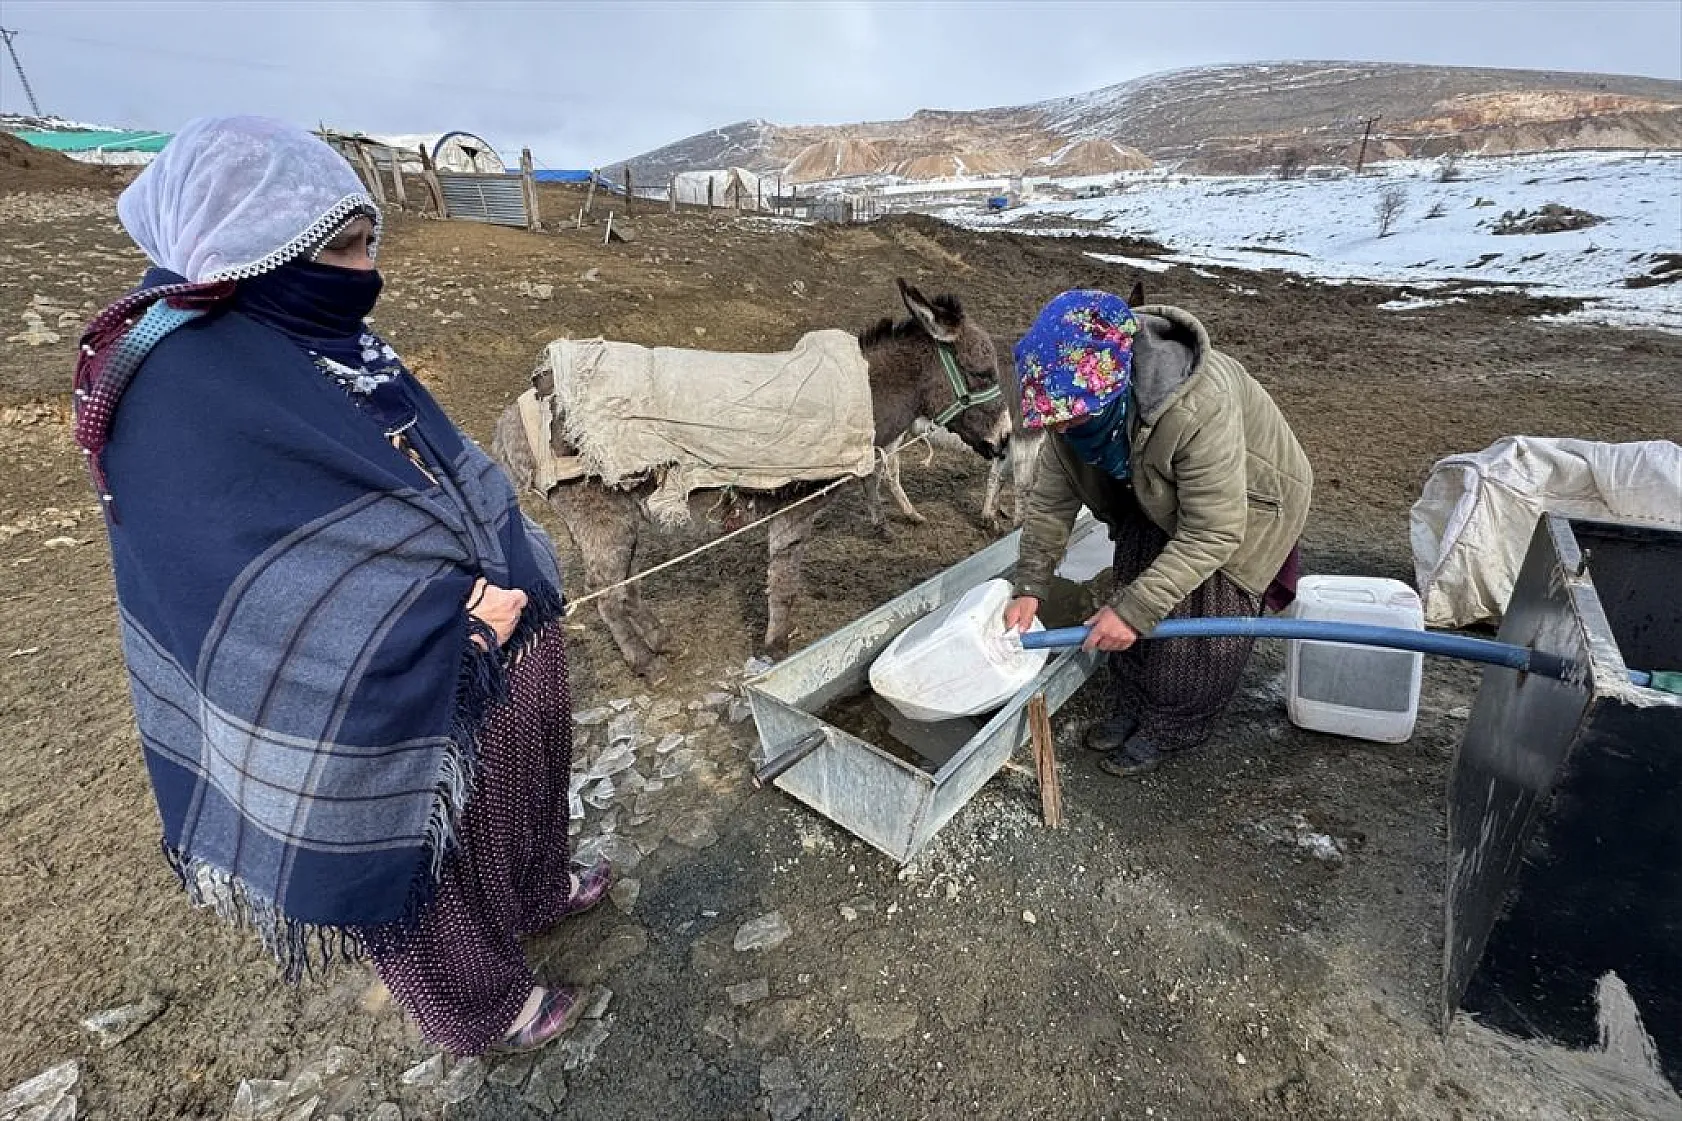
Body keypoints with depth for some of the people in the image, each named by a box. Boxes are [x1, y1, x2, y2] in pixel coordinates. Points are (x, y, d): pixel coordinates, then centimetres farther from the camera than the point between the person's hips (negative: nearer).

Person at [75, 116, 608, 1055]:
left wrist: (508, 584, -11)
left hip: (495, 643, 8)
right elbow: (277, 613, -27)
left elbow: (458, 476, 2)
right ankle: (483, 1007, 46)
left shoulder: (335, 335, 0)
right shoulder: (180, 395, -24)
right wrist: (465, 612, -21)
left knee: (521, 789, 30)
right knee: (438, 868, 18)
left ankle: (538, 888, 59)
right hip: (391, 718, -8)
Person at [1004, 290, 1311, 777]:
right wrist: (1030, 587, -20)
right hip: (1156, 497, 6)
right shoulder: (1076, 398, -26)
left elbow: (1212, 535, -37)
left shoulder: (1200, 409, -45)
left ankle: (1169, 728, 18)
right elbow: (1051, 497, -16)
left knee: (1198, 621, -5)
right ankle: (1132, 705, 28)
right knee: (1134, 590, 7)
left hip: (1241, 498, -5)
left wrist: (1135, 609, -37)